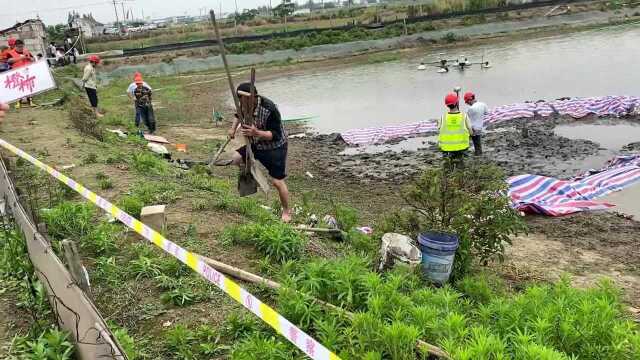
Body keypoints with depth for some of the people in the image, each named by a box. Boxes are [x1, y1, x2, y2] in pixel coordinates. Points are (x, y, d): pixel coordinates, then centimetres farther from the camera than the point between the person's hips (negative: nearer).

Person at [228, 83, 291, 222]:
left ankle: (287, 211, 16)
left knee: (277, 181, -5)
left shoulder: (269, 109, -31)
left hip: (275, 148, -7)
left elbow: (276, 135, -30)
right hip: (256, 145, 7)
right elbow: (239, 115, 18)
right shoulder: (245, 106, -9)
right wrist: (233, 128, 2)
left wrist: (257, 133, -42)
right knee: (235, 159, -4)